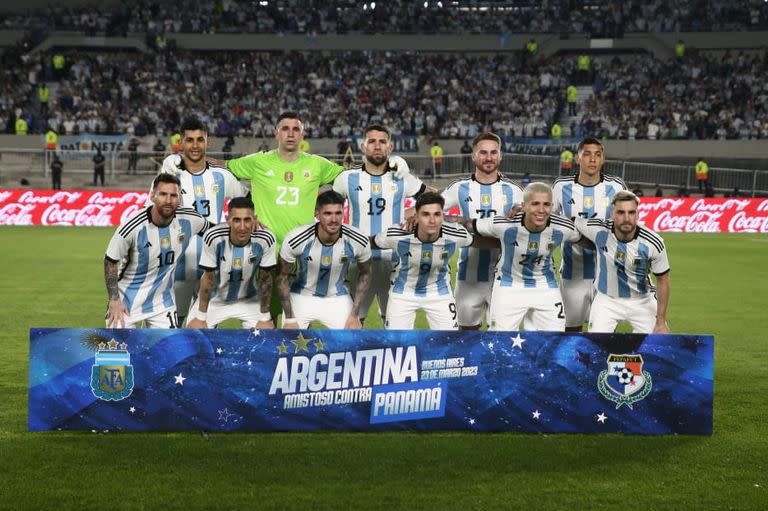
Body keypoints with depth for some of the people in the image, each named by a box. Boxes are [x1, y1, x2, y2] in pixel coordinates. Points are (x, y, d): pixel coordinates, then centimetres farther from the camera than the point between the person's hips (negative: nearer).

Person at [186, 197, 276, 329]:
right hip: (215, 299, -1)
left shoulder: (265, 239, -26)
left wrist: (265, 318, -7)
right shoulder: (214, 237, -30)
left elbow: (265, 279, -12)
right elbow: (209, 278, -17)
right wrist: (201, 317, -12)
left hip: (249, 300, 1)